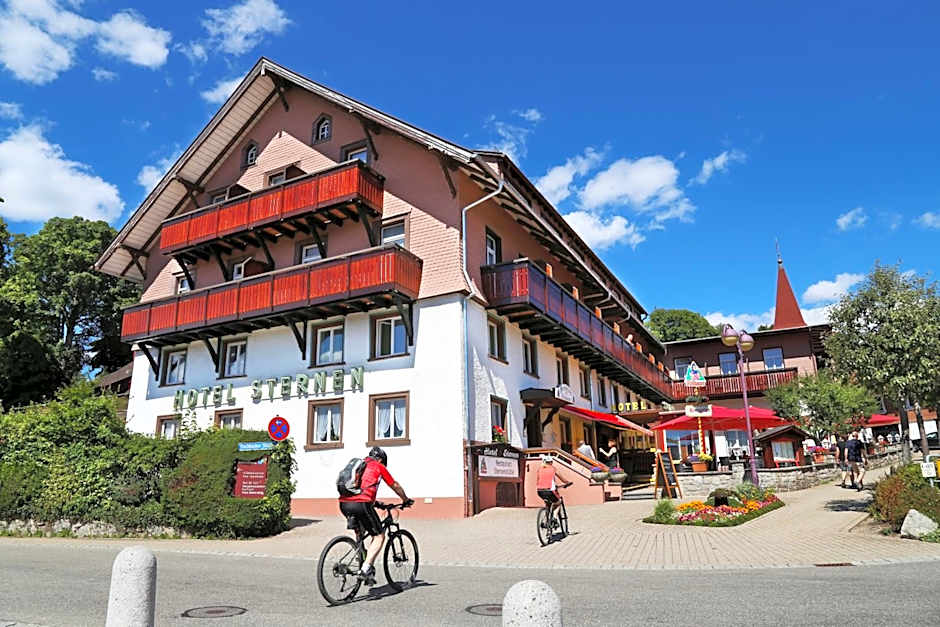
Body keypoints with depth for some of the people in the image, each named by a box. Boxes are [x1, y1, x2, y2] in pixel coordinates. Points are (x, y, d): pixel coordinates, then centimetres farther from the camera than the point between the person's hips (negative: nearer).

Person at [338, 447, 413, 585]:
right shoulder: (379, 466, 13)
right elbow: (395, 486, 21)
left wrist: (375, 502, 52)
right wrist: (406, 501, 36)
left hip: (344, 503, 7)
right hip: (361, 504, -7)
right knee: (379, 536, 5)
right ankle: (365, 568, -8)